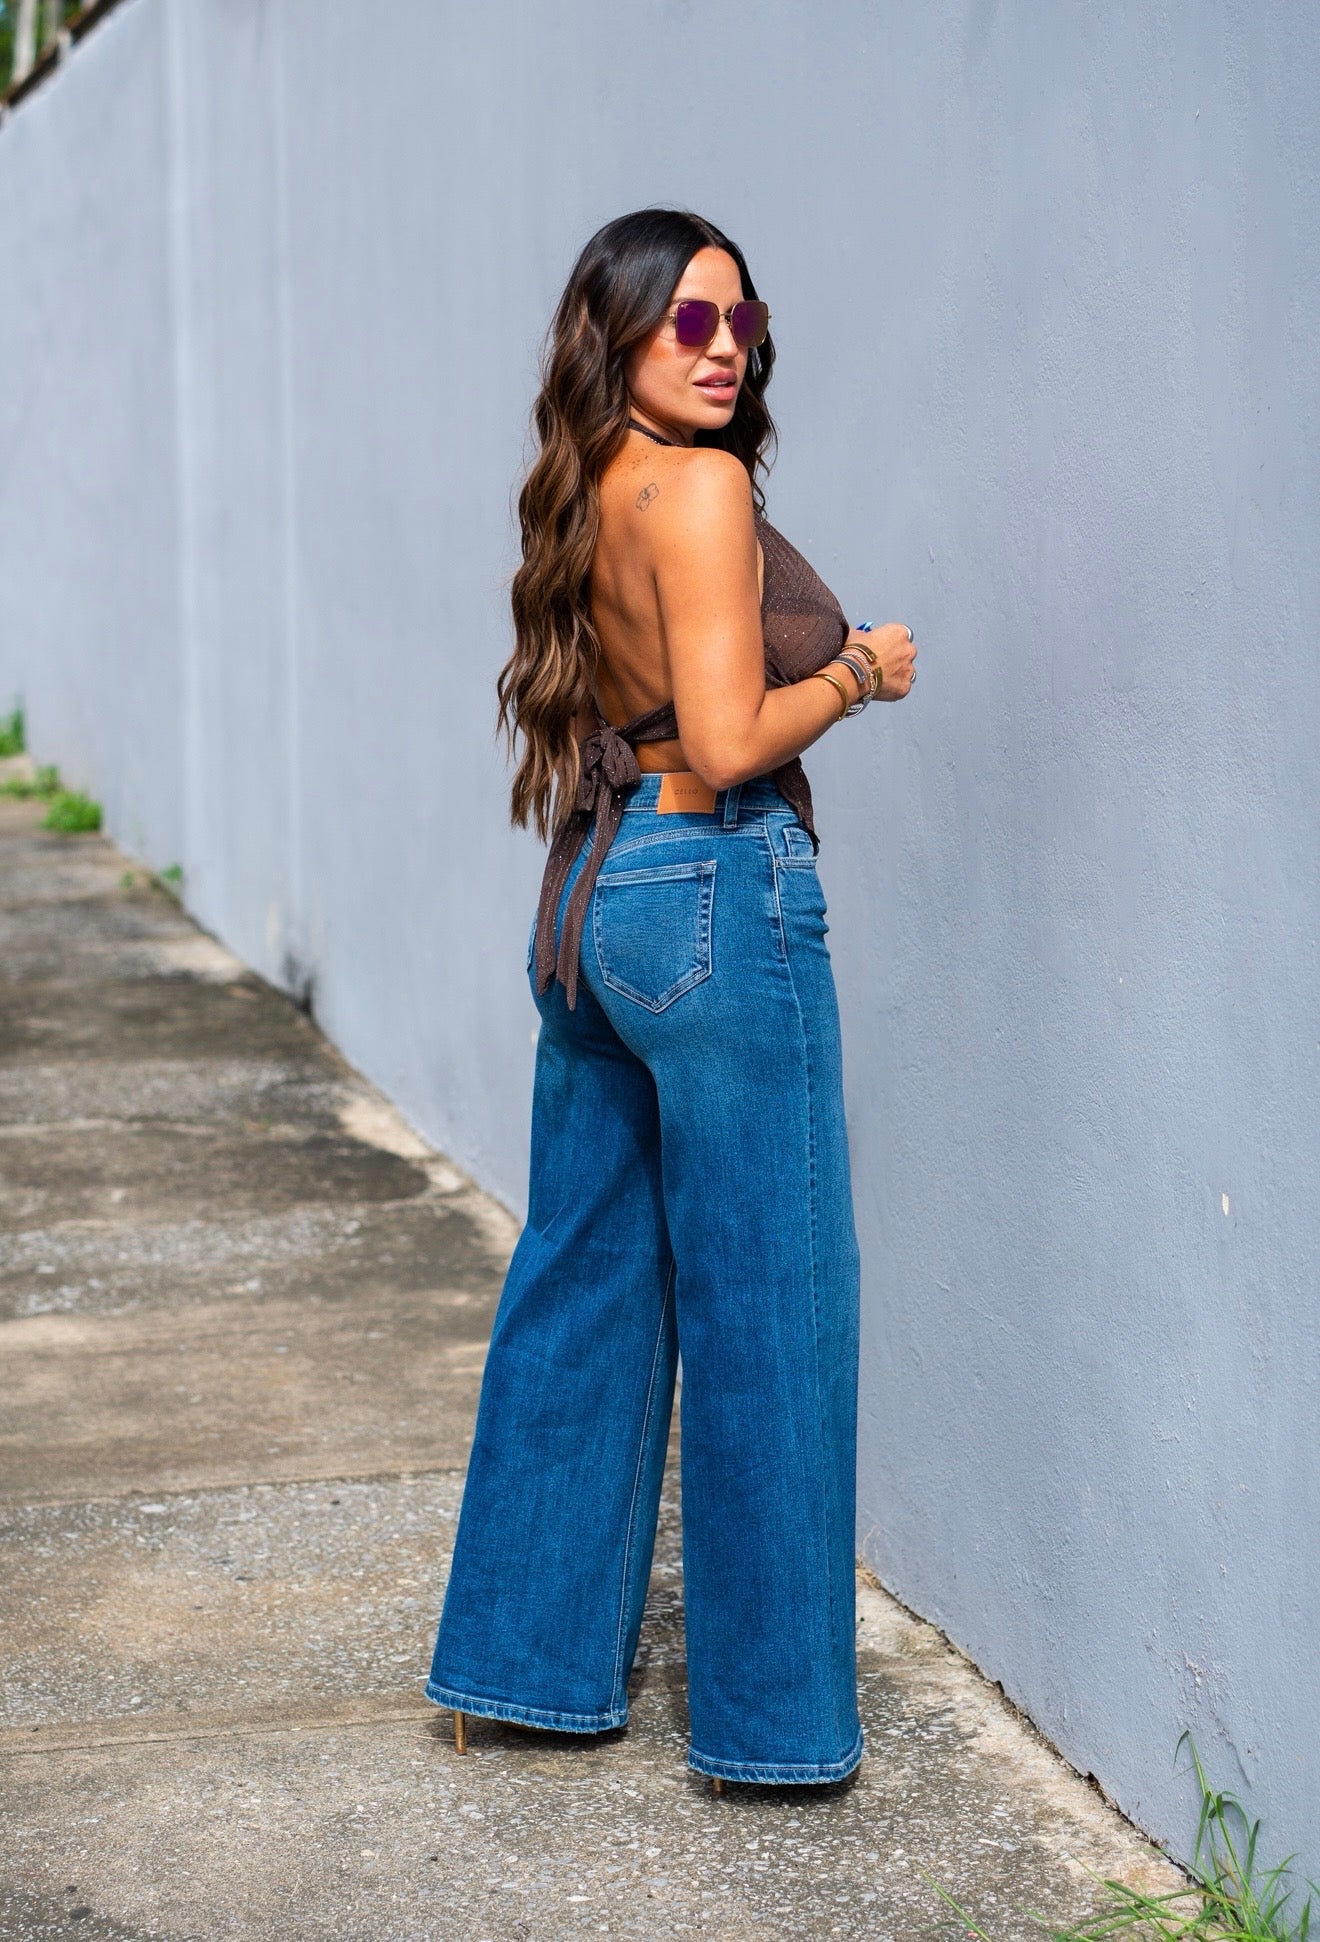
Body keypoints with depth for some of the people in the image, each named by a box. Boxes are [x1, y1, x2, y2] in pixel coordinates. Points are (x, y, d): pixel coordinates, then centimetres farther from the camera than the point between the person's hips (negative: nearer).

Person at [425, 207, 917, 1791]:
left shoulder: (586, 495, 12)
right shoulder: (702, 488, -14)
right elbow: (724, 746, -18)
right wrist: (858, 673, -4)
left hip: (591, 891, 9)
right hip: (716, 891, -9)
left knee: (581, 1286, 15)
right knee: (764, 1303, 0)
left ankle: (529, 1661, 25)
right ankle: (771, 1714, 9)